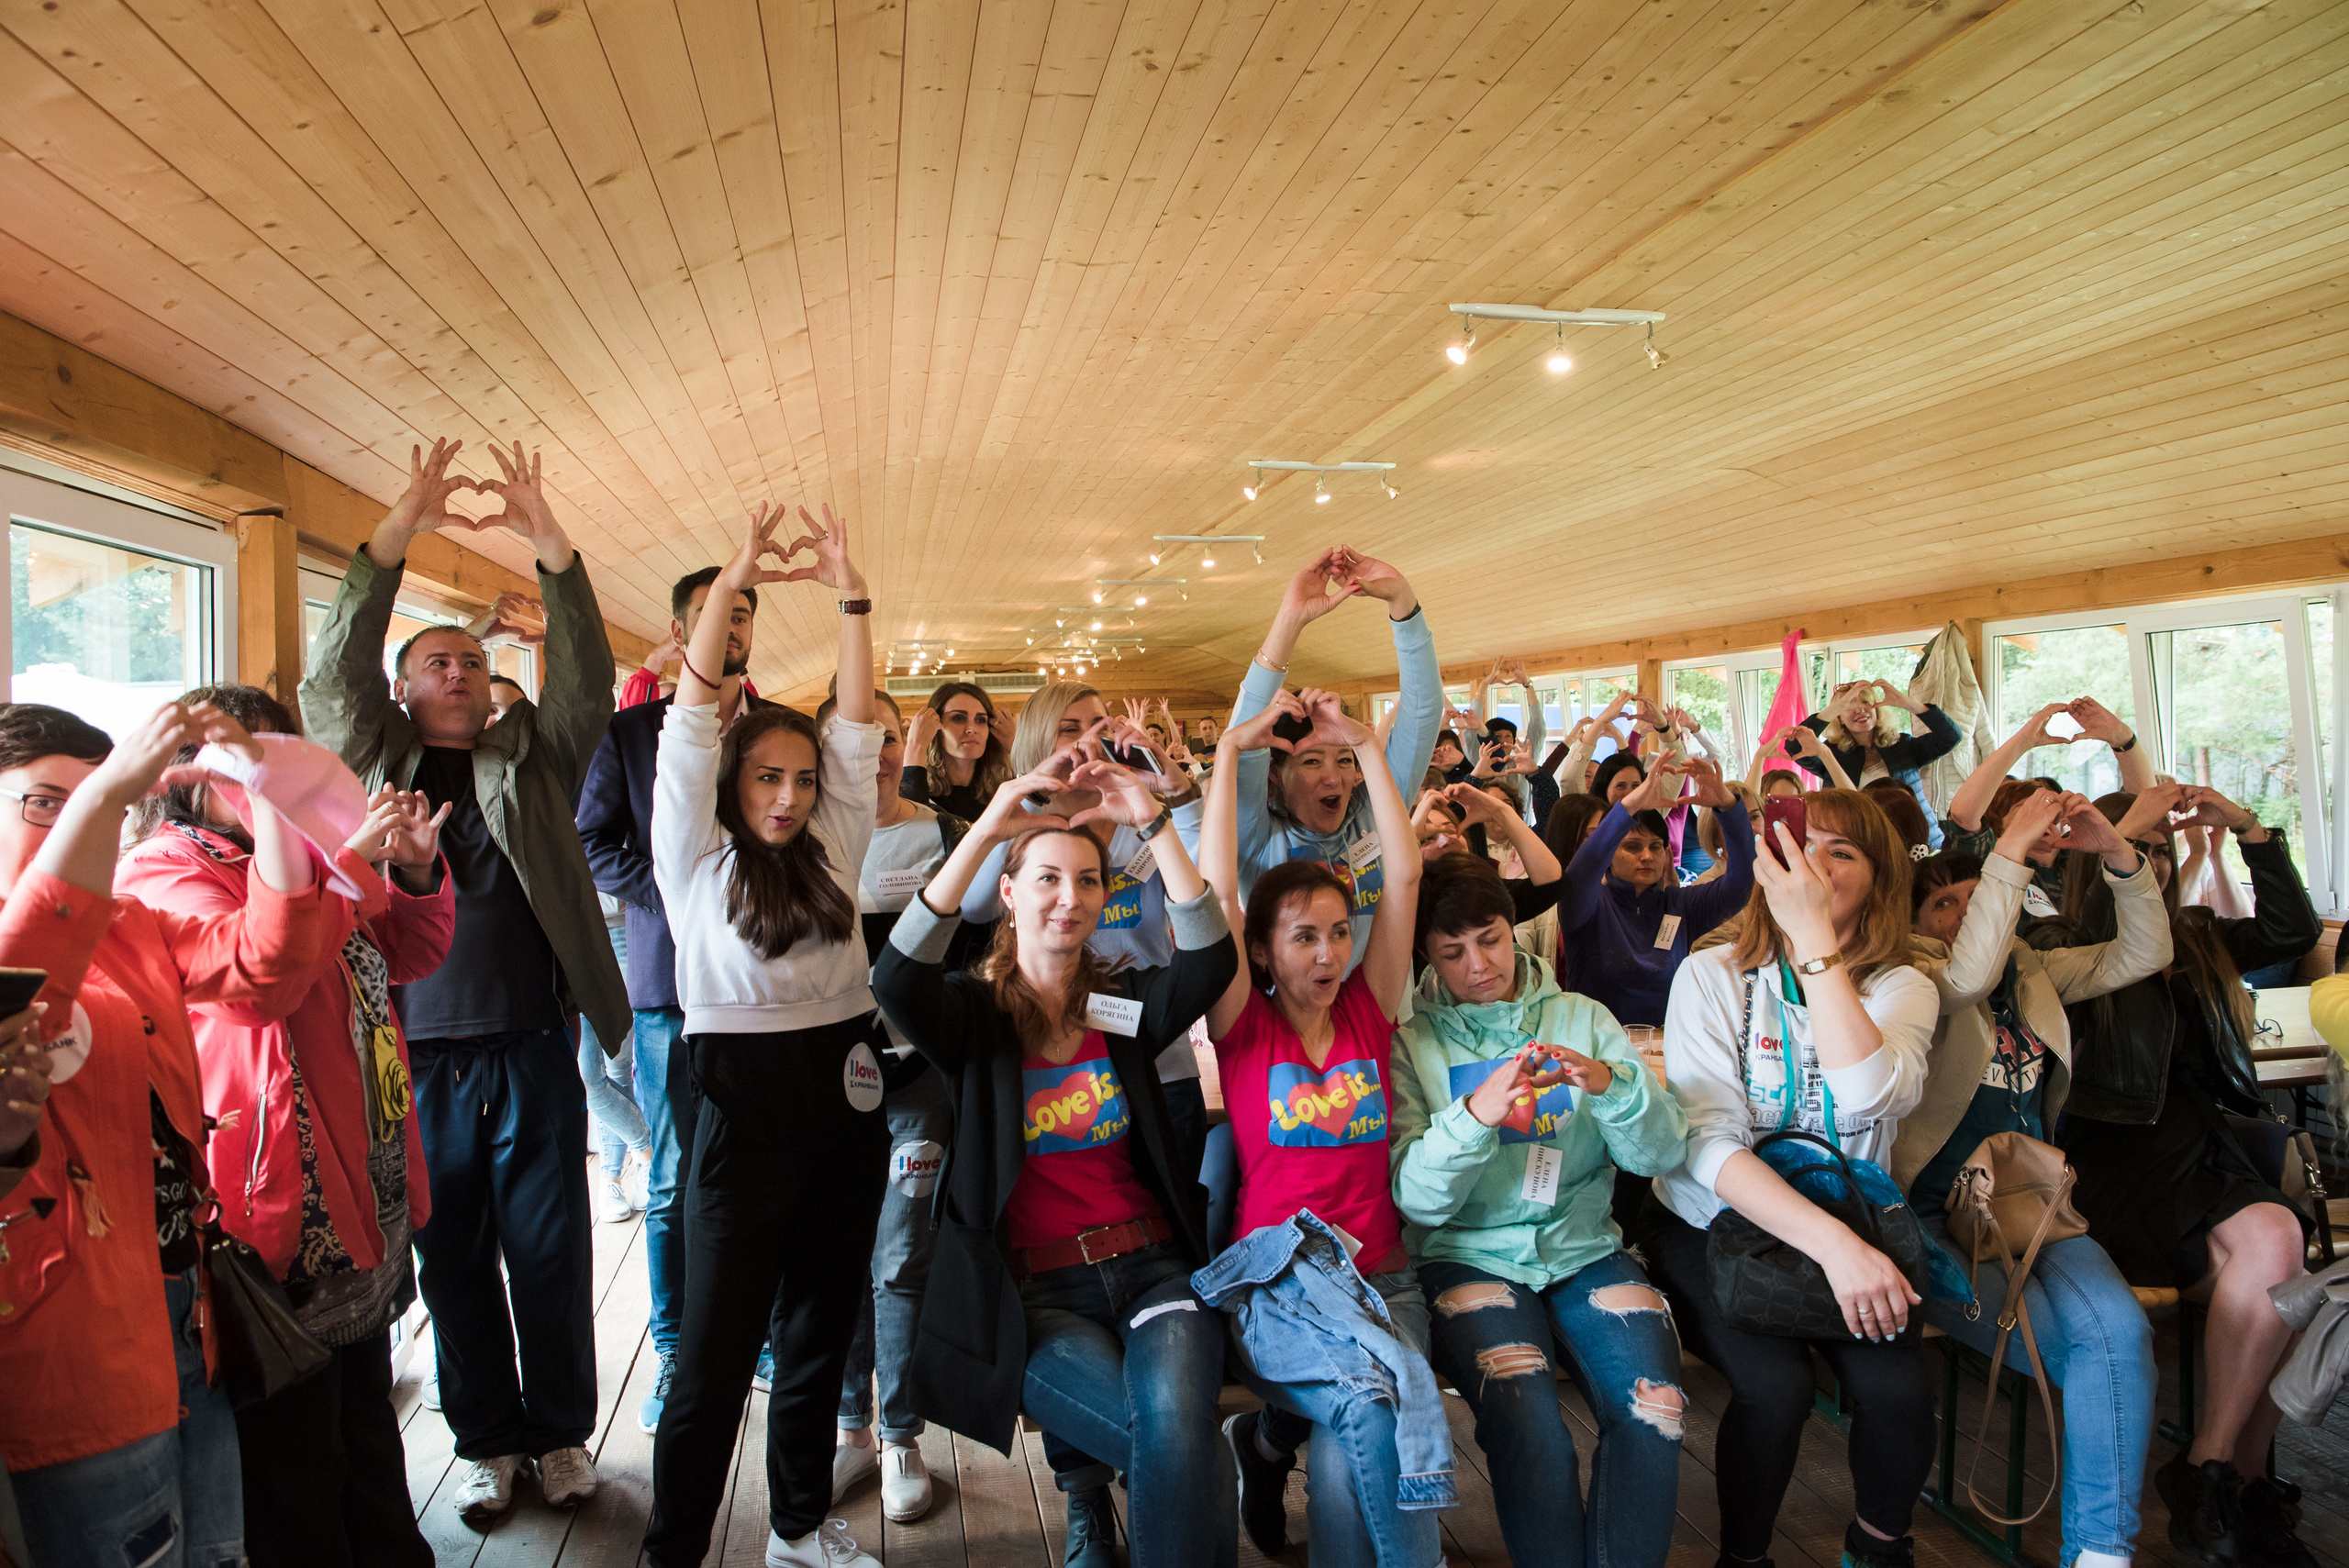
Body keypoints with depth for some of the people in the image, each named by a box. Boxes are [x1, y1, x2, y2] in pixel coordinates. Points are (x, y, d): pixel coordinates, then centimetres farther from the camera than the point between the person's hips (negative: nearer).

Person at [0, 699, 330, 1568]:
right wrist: (107, 790, -39)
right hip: (78, 1342, -7)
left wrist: (266, 789, -14)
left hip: (188, 1311, 7)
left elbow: (264, 960, -4)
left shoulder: (134, 931, 12)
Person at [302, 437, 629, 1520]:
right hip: (419, 1057, 0)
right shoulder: (372, 760, 8)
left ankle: (561, 1433, 26)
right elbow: (333, 673, -6)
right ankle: (488, 1442, 28)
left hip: (533, 1051, 0)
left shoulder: (530, 758, 9)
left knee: (551, 1256, 8)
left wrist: (548, 541, -15)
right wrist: (398, 533, -14)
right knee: (453, 1261, 10)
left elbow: (584, 676, -4)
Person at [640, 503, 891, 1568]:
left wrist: (851, 597, -2)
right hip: (744, 1101, -4)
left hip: (842, 1102, 5)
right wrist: (729, 585, -11)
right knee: (715, 1356, 1)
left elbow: (857, 728, 4)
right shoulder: (697, 857, 0)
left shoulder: (832, 850, 9)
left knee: (819, 1334, 17)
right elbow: (691, 721, -7)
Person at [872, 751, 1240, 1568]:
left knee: (1176, 1417, -29)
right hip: (1037, 1291, -2)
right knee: (1192, 1462, -24)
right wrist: (985, 831, -27)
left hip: (1152, 1267, 2)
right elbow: (897, 979, -20)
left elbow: (1210, 960, -11)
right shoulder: (974, 1014, 1)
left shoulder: (1124, 1004, 8)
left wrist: (1152, 824, -19)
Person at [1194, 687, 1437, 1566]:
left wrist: (1364, 744, 4)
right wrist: (1231, 749, -6)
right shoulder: (1244, 1026, 1)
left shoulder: (1370, 1013, 7)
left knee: (1347, 1467, -23)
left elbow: (1404, 873, 3)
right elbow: (1215, 890, -9)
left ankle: (1276, 1435, 8)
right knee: (1383, 1411, -29)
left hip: (1379, 1279, 3)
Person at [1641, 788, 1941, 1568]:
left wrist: (1815, 939, -26)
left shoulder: (1903, 989, -1)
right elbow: (1710, 1144, -17)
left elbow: (1868, 1096, -25)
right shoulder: (1711, 976, -6)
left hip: (1848, 1229, 2)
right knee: (1774, 1382, -26)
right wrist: (1834, 1244, -30)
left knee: (1898, 1386, -22)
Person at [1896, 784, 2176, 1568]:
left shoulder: (2032, 970, 16)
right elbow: (1966, 979, -26)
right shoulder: (1912, 977, -4)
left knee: (2117, 1328, -24)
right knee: (2087, 1345, -24)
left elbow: (2141, 955, 11)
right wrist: (2010, 856, -26)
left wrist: (2120, 852, -3)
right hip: (1939, 1216, -5)